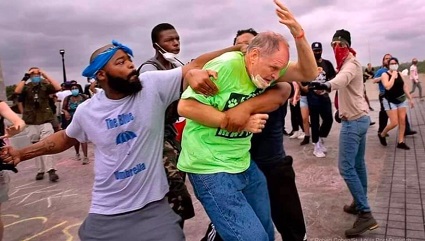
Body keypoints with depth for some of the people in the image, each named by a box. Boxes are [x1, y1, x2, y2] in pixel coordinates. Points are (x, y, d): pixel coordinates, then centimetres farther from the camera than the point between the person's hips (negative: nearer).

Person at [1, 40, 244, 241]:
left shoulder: (154, 85, -10)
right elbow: (65, 138, 19)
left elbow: (197, 65, -12)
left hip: (153, 207, -2)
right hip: (106, 213, 2)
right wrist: (21, 153, 13)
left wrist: (239, 48, -23)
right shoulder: (86, 111, 0)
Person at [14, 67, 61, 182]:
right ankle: (40, 170, 17)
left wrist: (46, 75, -11)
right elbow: (17, 91, -16)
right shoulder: (26, 87, 5)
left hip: (45, 121, -2)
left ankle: (51, 170, -15)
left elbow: (58, 88, -14)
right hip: (31, 123, 2)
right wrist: (25, 78, -13)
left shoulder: (45, 86, 3)